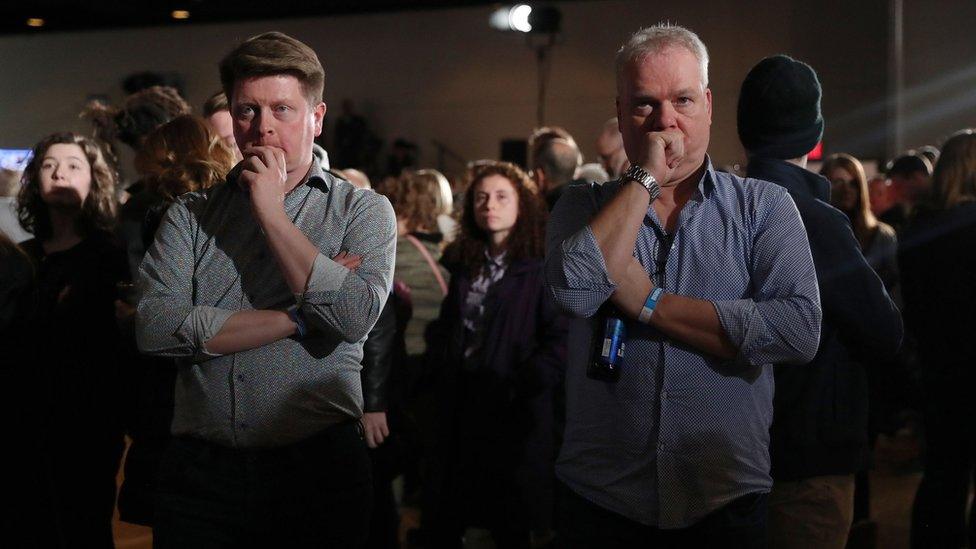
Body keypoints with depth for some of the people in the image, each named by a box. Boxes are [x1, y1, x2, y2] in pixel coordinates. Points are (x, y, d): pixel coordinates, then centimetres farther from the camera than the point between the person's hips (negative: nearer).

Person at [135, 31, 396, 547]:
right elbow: (154, 328, -10)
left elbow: (355, 317, -16)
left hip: (317, 470, -1)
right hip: (200, 470, 1)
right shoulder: (190, 214, 6)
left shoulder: (364, 210, 2)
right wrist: (299, 318, -11)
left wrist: (271, 213, -10)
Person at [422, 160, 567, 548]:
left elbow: (562, 337, -15)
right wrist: (439, 365, 5)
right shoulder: (464, 264, 14)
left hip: (514, 414, -6)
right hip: (459, 408, 6)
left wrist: (524, 386, -18)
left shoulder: (544, 266, -7)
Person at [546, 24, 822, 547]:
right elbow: (576, 288, -19)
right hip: (599, 499, 1)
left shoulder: (764, 205, -1)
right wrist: (646, 177, -13)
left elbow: (800, 331, -16)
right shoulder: (583, 205, 3)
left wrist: (647, 302, -14)